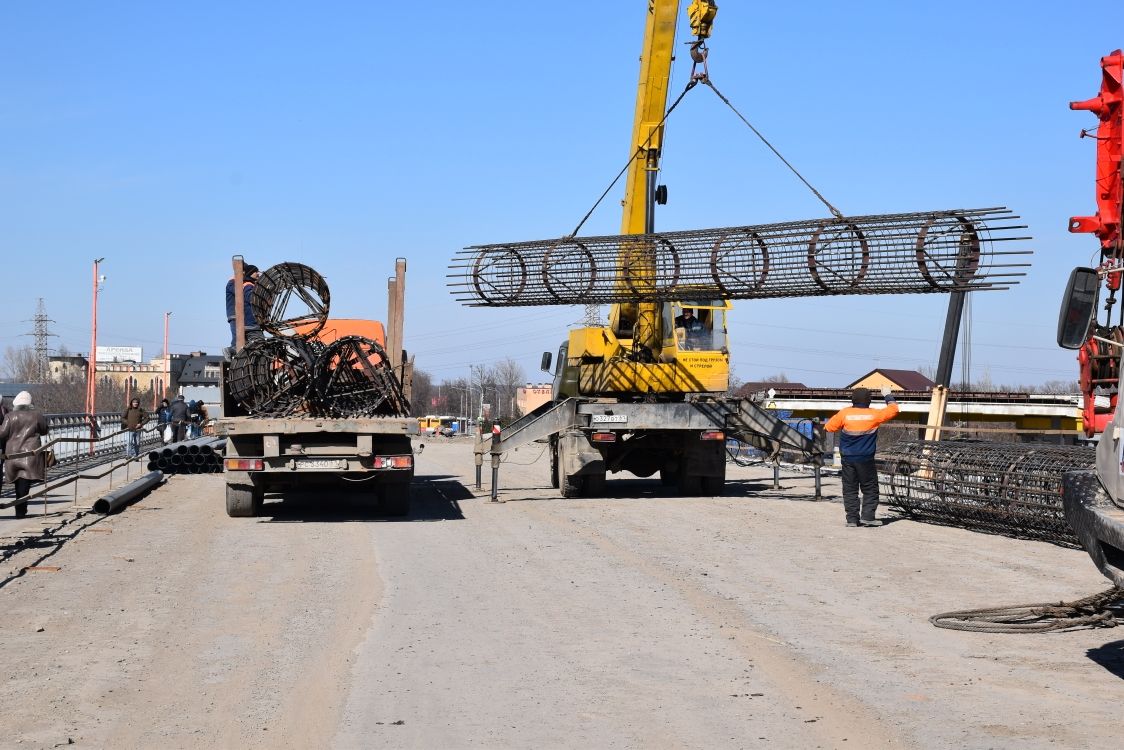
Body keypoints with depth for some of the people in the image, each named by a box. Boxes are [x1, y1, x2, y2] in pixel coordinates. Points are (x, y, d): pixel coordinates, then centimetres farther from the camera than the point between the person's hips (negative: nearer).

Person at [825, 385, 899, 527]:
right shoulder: (873, 414, -5)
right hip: (865, 458, -1)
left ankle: (852, 518, 4)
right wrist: (888, 396, 25)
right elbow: (893, 409, 10)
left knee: (850, 489, 7)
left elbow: (829, 427, 5)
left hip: (847, 458, 1)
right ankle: (867, 516, -1)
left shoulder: (845, 413, -5)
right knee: (870, 489, 8)